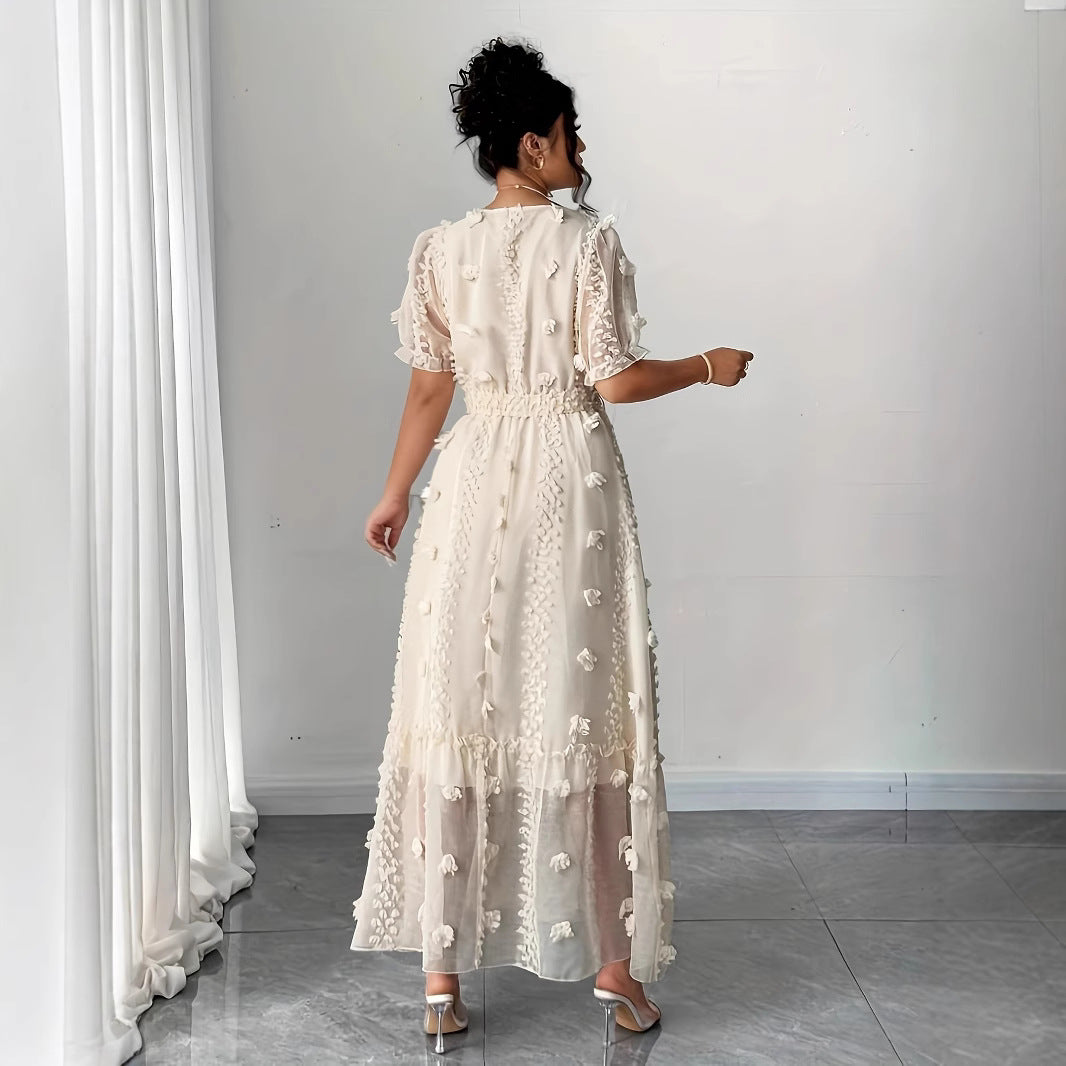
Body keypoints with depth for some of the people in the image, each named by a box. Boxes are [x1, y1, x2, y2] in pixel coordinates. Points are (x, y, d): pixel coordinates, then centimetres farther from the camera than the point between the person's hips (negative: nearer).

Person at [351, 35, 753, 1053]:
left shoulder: (440, 248, 4)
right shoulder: (590, 241, -6)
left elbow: (429, 387, 5)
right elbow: (614, 378, -10)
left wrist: (395, 495, 16)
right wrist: (705, 367, 7)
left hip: (477, 482, 3)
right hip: (573, 482, -2)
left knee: (459, 710, 6)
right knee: (586, 709, 6)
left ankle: (443, 973, 12)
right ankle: (614, 964, 15)